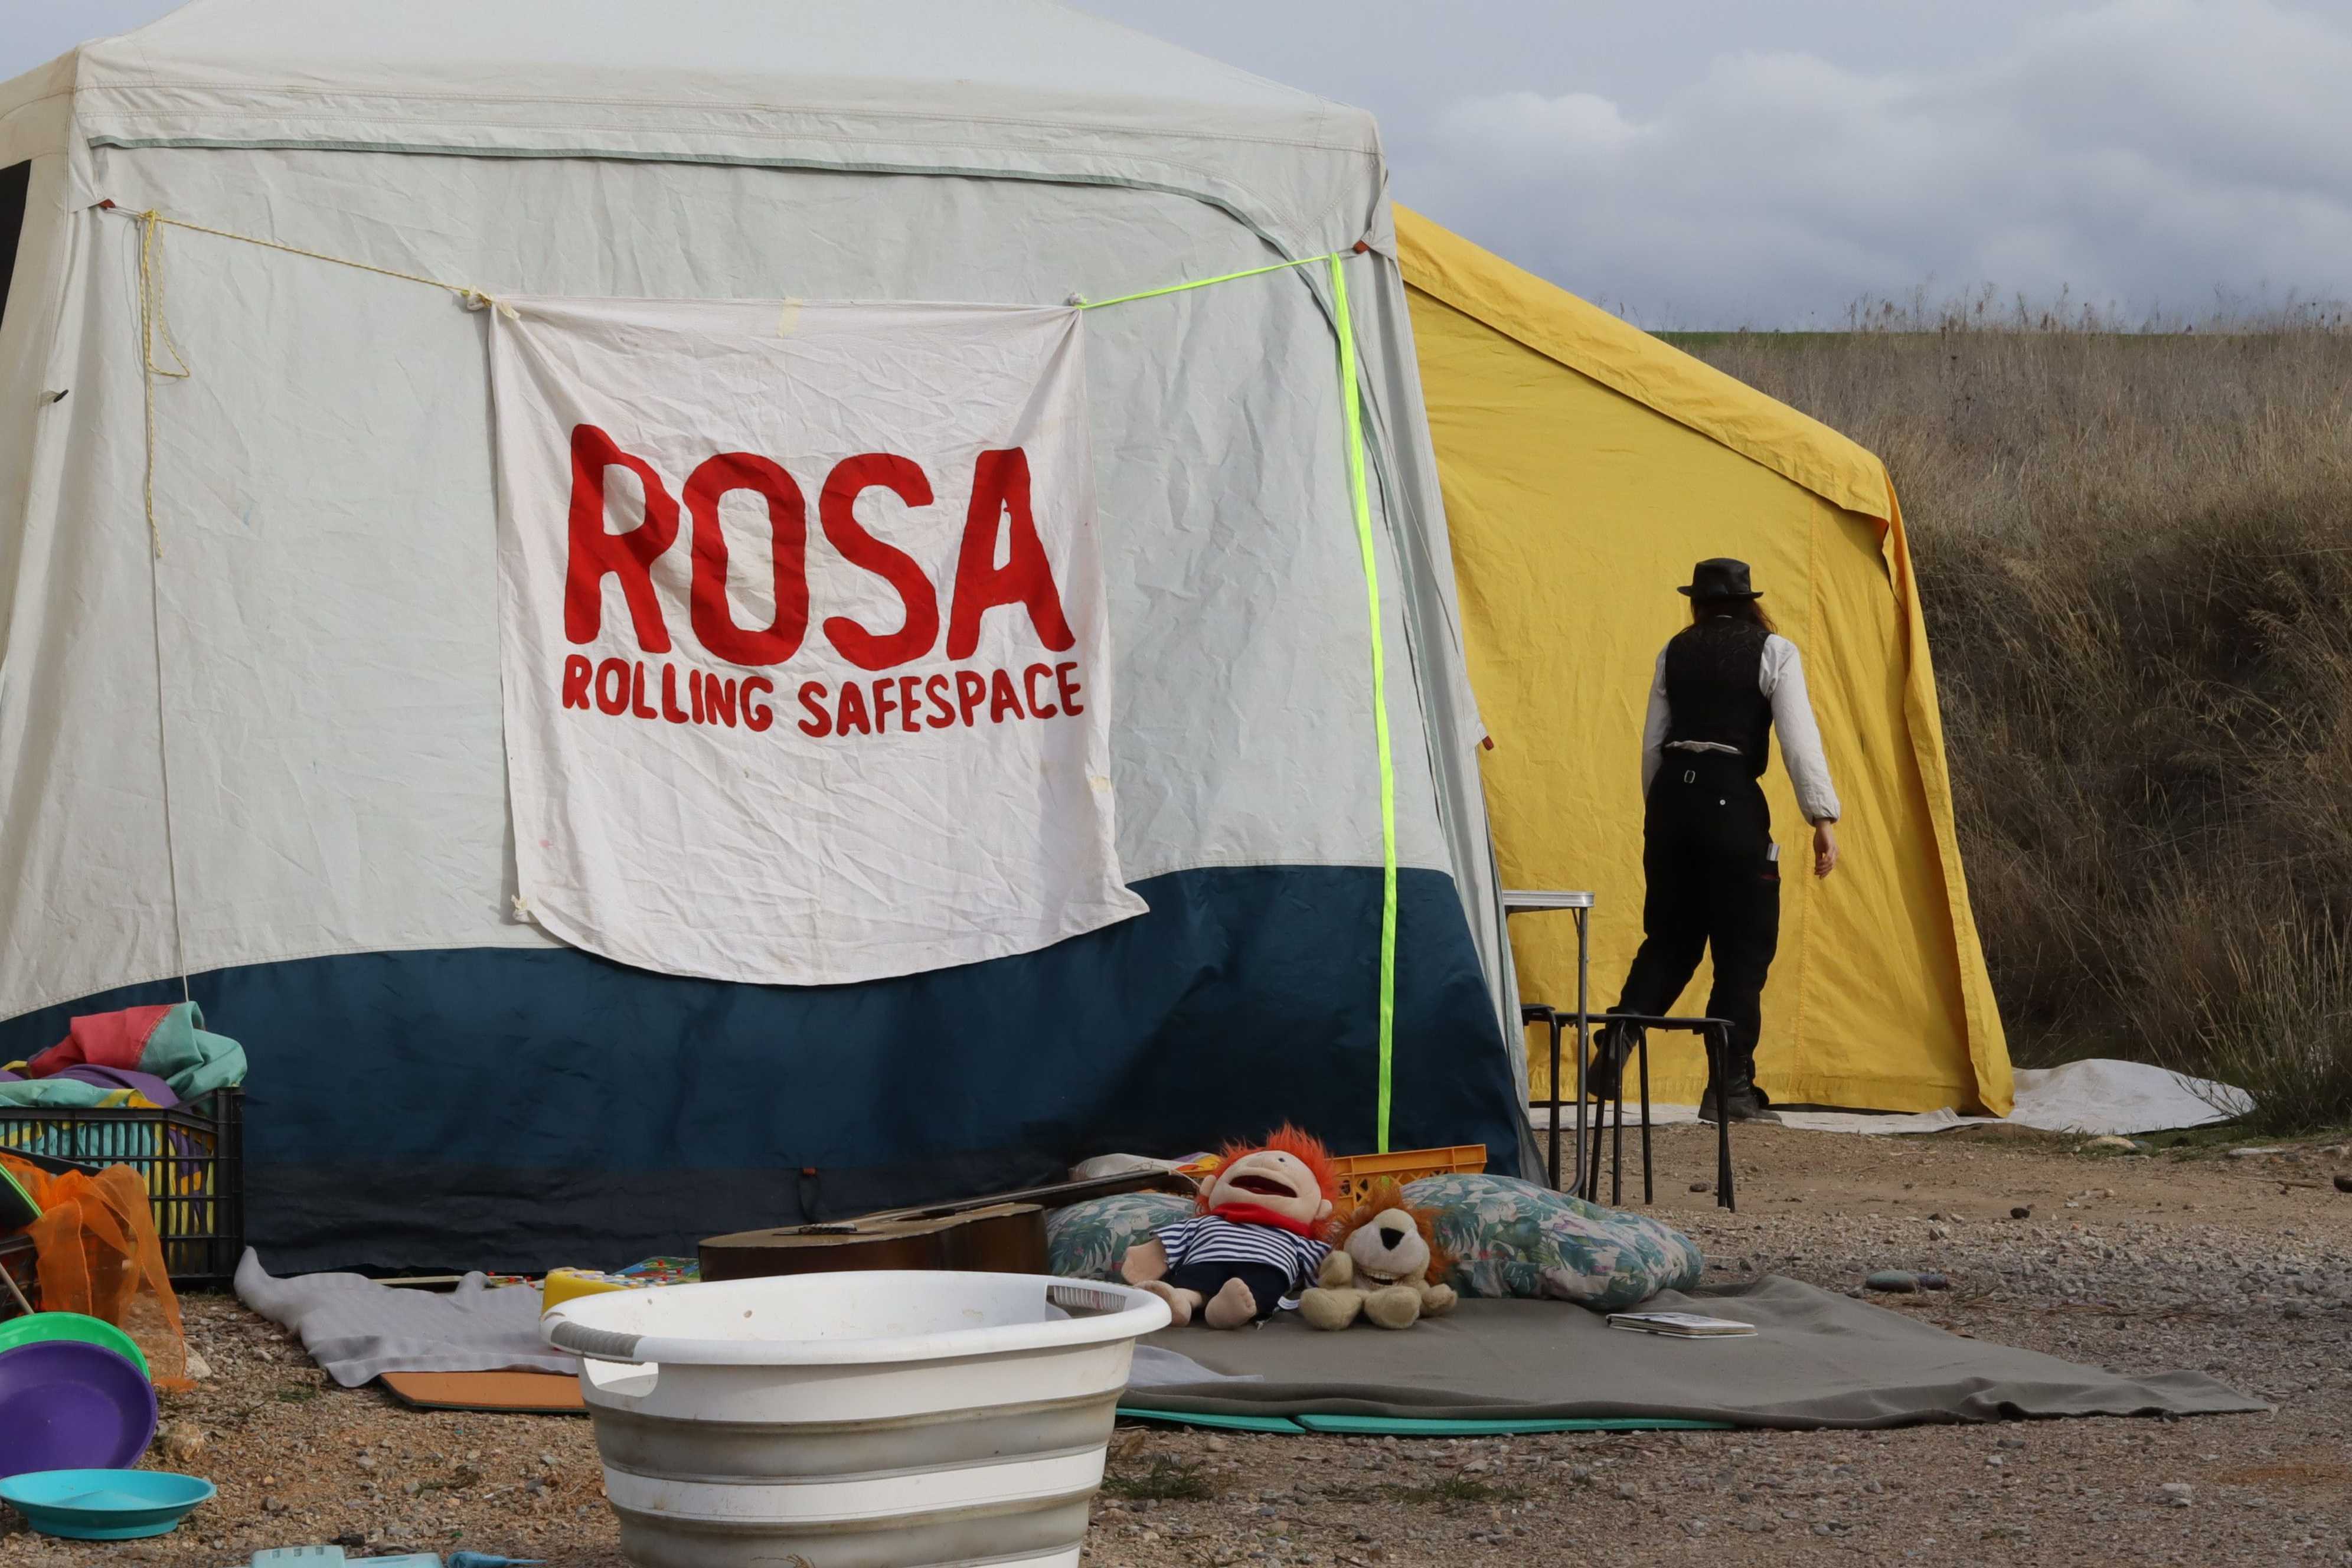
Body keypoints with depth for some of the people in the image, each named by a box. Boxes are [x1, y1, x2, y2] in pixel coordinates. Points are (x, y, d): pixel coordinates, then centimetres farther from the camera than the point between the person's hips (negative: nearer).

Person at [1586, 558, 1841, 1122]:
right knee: (1743, 948, 4)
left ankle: (1616, 1044, -5)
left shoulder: (1675, 652, 12)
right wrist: (1823, 818, -7)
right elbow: (1799, 738, -7)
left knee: (1669, 939, 15)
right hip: (1732, 801, -4)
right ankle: (1730, 1086, 3)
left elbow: (1652, 743, 14)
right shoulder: (1773, 652, 1)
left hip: (1671, 797, 4)